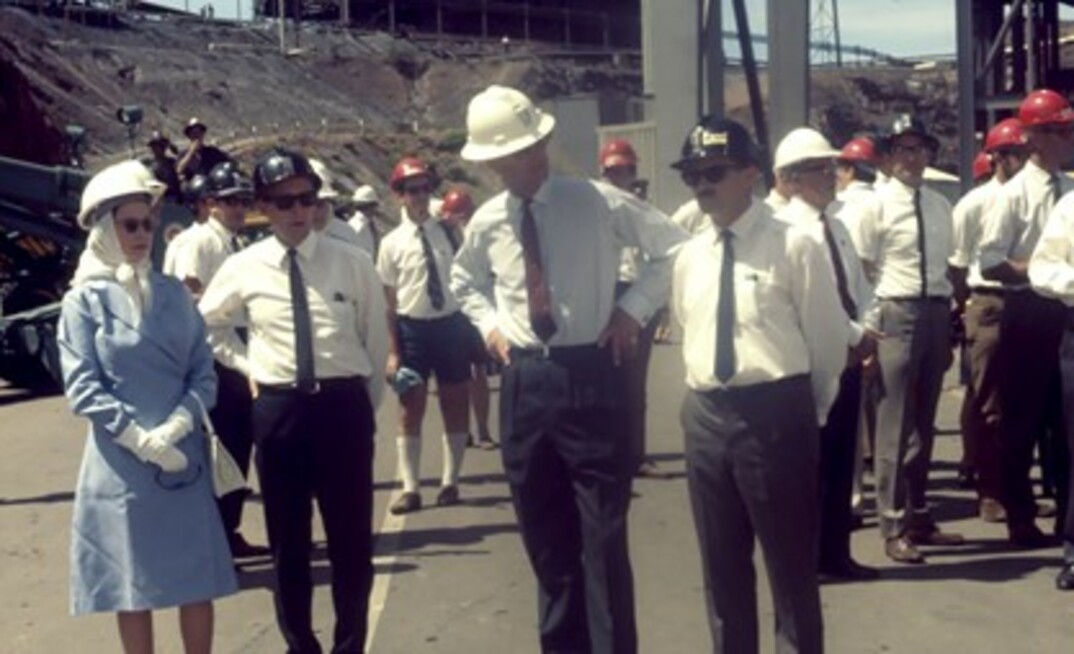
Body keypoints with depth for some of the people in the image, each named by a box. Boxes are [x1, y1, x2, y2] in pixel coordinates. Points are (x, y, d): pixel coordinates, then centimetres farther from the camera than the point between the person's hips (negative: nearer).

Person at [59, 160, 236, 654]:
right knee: (133, 585, 7)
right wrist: (140, 440, -15)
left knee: (199, 580, 7)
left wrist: (178, 425, -13)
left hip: (185, 458, 3)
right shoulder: (85, 301, -3)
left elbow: (203, 371, 3)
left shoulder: (173, 293, 6)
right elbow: (82, 388, -9)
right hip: (122, 464, -3)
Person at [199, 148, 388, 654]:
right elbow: (207, 324, 18)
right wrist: (247, 364, 7)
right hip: (277, 409, 1)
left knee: (351, 537, 6)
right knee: (287, 540, 10)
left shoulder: (352, 263, -3)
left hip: (343, 405, -1)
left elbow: (376, 340, 6)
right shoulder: (243, 268, 0)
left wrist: (367, 405, 8)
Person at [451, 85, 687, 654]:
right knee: (543, 534, 12)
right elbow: (464, 280, 26)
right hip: (524, 380, 4)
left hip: (589, 375, -4)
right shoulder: (487, 221, 4)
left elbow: (673, 247, 3)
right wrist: (489, 323, 9)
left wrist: (632, 309, -4)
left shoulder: (597, 203, -7)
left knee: (603, 531, 0)